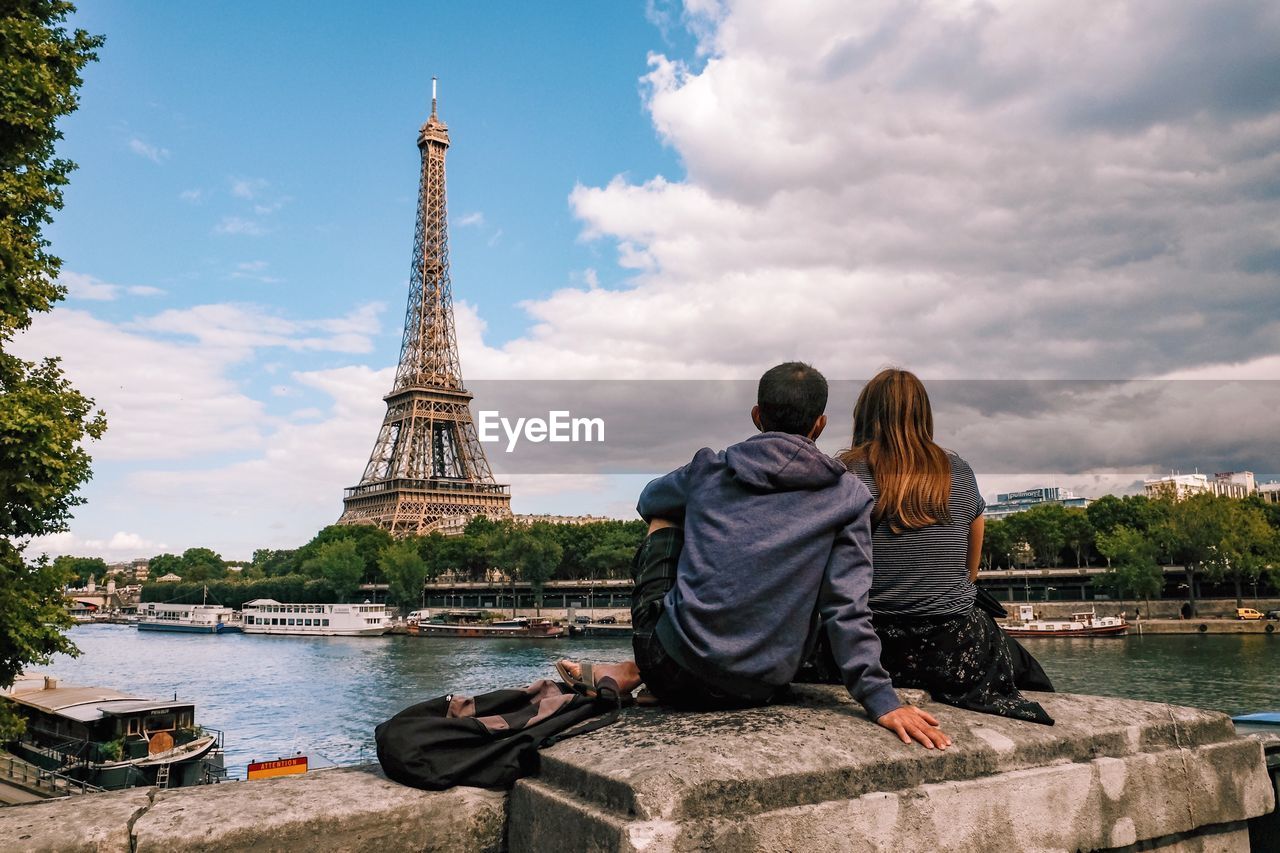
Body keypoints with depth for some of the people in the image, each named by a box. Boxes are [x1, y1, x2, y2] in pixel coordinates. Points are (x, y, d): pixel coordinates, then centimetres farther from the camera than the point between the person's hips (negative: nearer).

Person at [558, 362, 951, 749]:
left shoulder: (708, 470, 3)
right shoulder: (849, 497, 0)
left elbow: (649, 501, 25)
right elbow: (846, 609, -8)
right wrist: (882, 701, -5)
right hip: (759, 690, 1)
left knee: (665, 519, 22)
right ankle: (633, 672, 21)